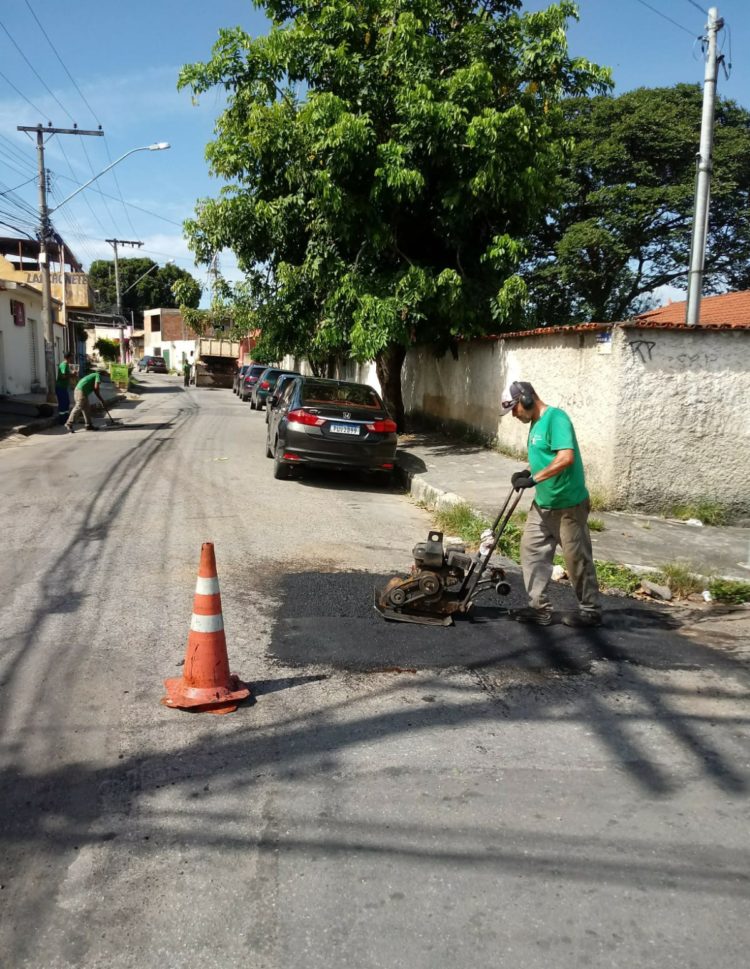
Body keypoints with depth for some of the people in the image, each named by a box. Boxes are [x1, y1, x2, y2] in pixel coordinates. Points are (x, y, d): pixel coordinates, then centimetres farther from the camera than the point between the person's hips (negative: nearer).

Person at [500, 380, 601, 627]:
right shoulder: (536, 423, 11)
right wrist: (526, 472, 5)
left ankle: (590, 611, 17)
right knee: (532, 550, 9)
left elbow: (566, 457, -29)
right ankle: (540, 607, 17)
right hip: (542, 504, 10)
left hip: (568, 505, -10)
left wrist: (533, 479, -26)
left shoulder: (556, 418, -19)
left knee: (577, 559, 3)